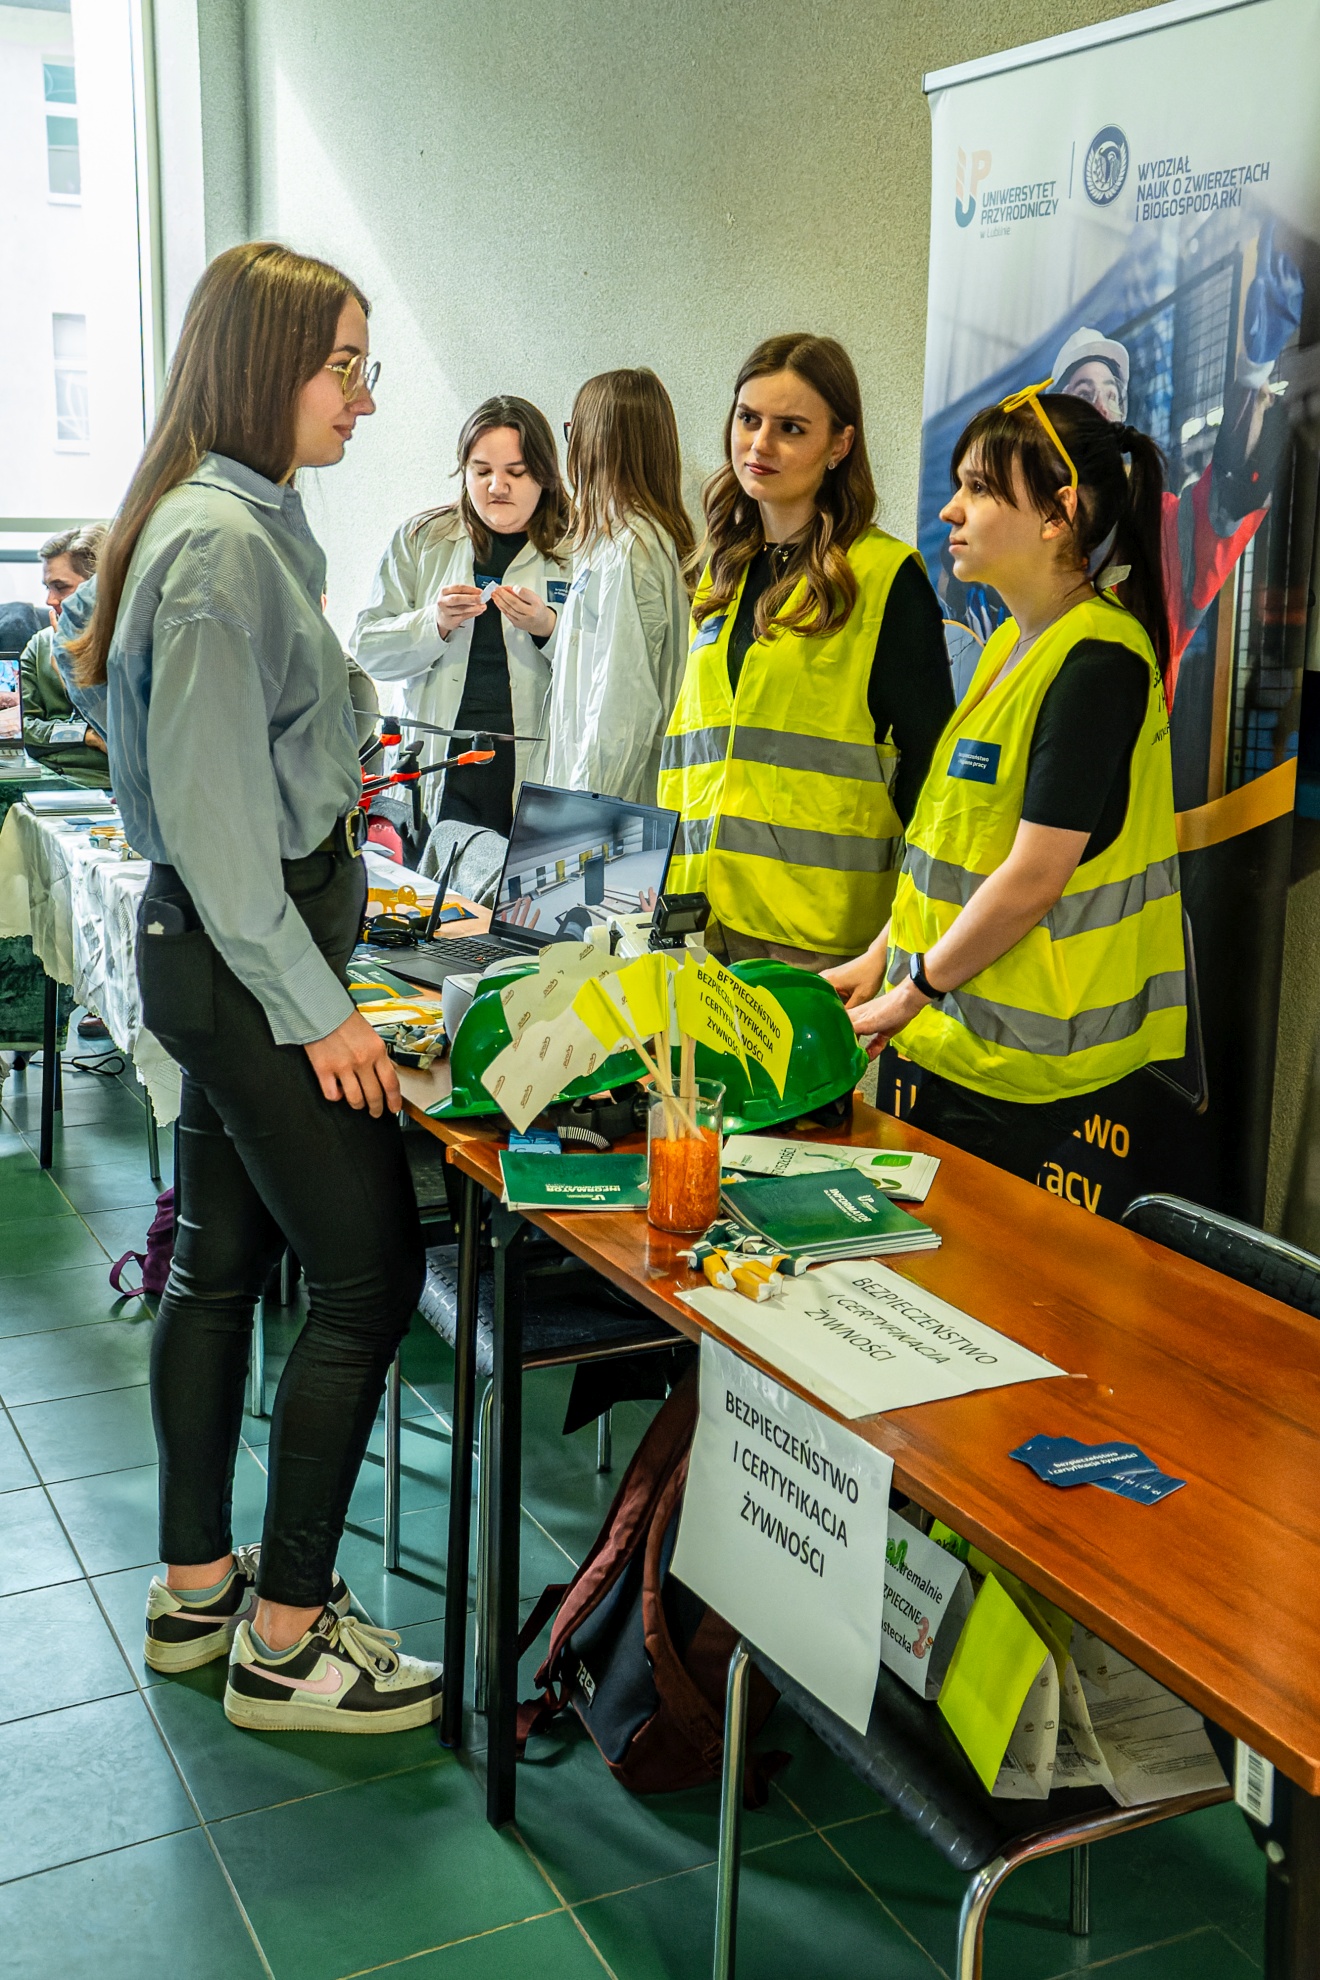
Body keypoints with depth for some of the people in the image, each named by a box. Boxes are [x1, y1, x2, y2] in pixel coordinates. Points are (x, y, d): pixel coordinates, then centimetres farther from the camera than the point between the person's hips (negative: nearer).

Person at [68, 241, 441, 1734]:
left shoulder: (242, 522, 14)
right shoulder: (219, 540, -18)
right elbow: (214, 810, -21)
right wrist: (314, 1008, -19)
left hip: (223, 944, 10)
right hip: (245, 954, -10)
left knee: (220, 1261, 15)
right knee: (369, 1275, -3)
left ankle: (196, 1587, 28)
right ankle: (284, 1642, 8)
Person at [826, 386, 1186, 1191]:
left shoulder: (1097, 660, -18)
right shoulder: (1012, 644, 12)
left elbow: (1034, 877, -21)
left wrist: (913, 990, -11)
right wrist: (881, 956, 11)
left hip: (1028, 1062, -9)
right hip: (962, 1035, 9)